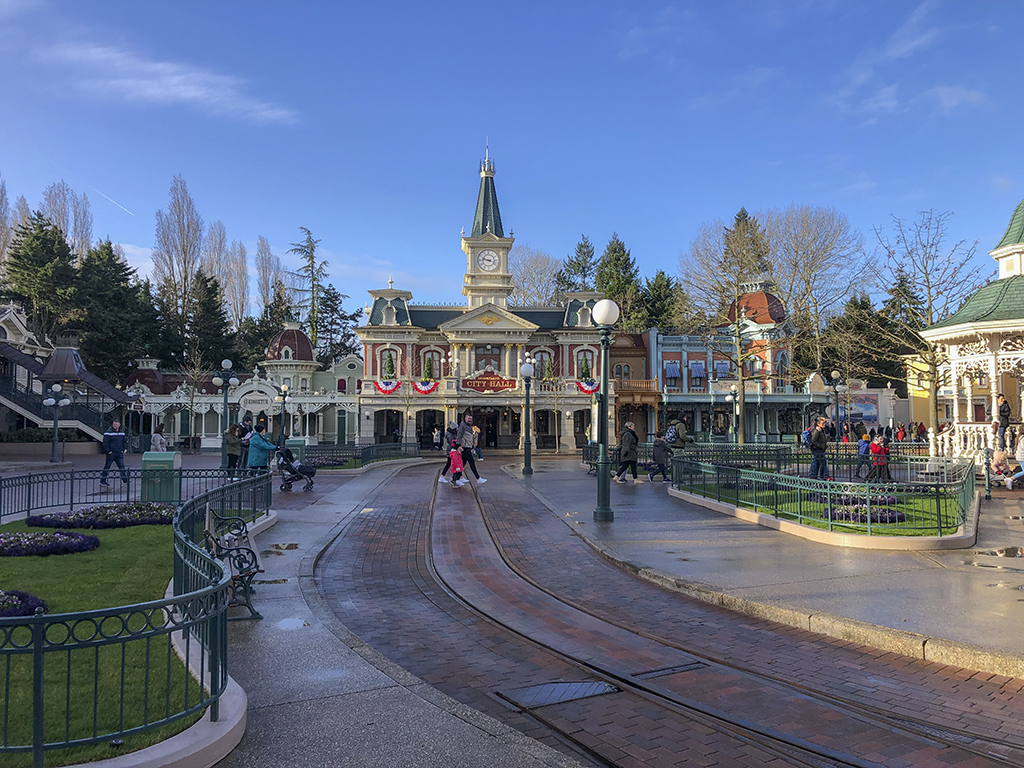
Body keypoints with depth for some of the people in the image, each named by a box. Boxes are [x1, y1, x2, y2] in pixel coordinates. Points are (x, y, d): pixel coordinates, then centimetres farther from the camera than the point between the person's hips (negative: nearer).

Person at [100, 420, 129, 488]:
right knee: (107, 467, 5)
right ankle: (102, 481, 15)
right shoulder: (108, 432, -8)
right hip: (111, 453, -4)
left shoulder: (122, 433, 11)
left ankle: (125, 480, -4)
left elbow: (124, 442, 22)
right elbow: (105, 443, -12)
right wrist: (108, 451, -15)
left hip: (119, 453, 5)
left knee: (122, 466, -3)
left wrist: (123, 450, 12)